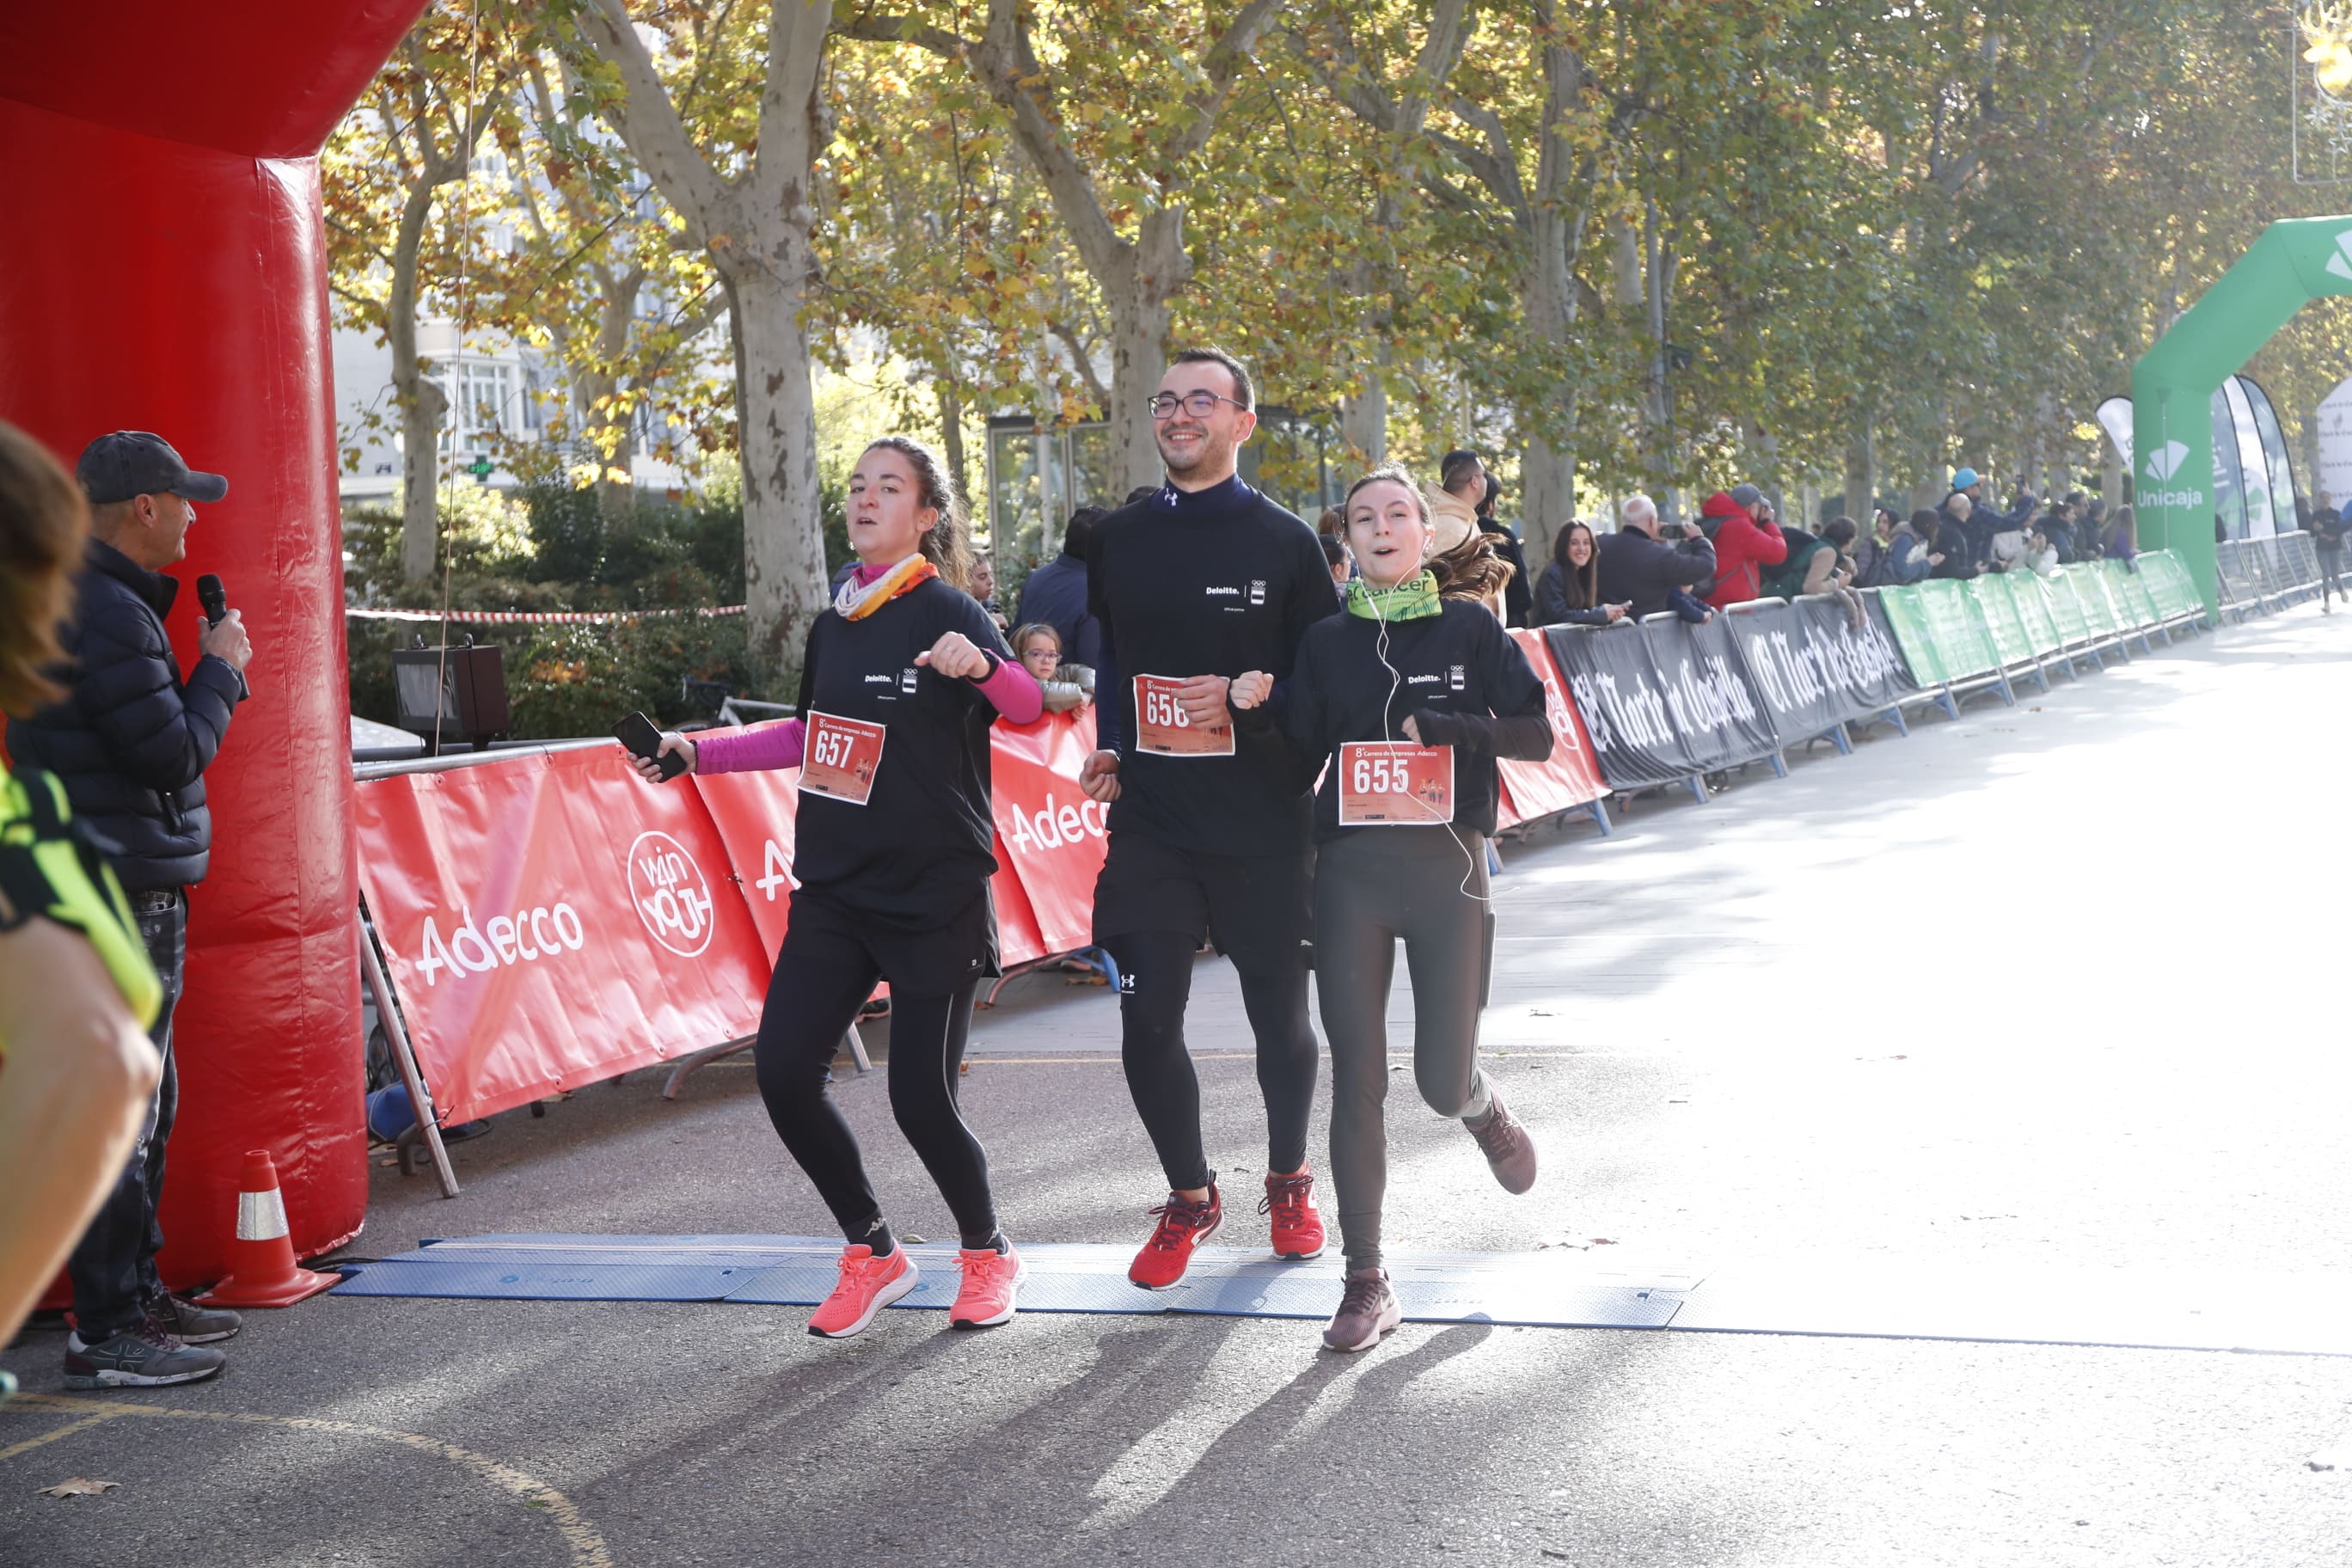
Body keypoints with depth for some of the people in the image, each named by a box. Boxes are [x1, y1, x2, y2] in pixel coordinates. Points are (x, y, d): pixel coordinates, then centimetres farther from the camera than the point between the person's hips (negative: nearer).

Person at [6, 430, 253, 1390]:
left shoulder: (88, 601, 16)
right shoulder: (108, 615, -18)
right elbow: (174, 753, -19)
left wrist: (207, 670, 11)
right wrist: (222, 668, -6)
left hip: (122, 887, 11)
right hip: (120, 891, -11)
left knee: (146, 1102, 18)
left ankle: (137, 1294, 27)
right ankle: (105, 1336, -2)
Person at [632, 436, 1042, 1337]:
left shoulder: (945, 612, -8)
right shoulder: (834, 624, 11)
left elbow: (1027, 706, -24)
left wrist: (983, 667, -46)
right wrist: (700, 753, 19)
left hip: (935, 893, -6)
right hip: (837, 891, 6)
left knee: (921, 1099, -6)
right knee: (783, 1072, -4)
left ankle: (989, 1256, 22)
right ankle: (873, 1255, 15)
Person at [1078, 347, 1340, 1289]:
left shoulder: (1284, 542, -2)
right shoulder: (1119, 539, 8)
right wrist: (1110, 748, 7)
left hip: (1262, 827, -2)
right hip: (1149, 822, 3)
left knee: (1280, 1015, 9)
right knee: (1147, 1019, 0)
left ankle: (1289, 1182, 32)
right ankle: (1190, 1196, 20)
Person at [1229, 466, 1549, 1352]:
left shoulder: (1468, 629, 2)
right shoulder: (1328, 642, 8)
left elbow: (1536, 735, -2)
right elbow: (1301, 763, 9)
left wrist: (1442, 726, -14)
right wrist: (1254, 713, -9)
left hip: (1446, 866, -1)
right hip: (1350, 870, 2)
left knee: (1441, 1083, -3)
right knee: (1356, 1080, -3)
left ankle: (1485, 1111, 37)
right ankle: (1366, 1284, 5)